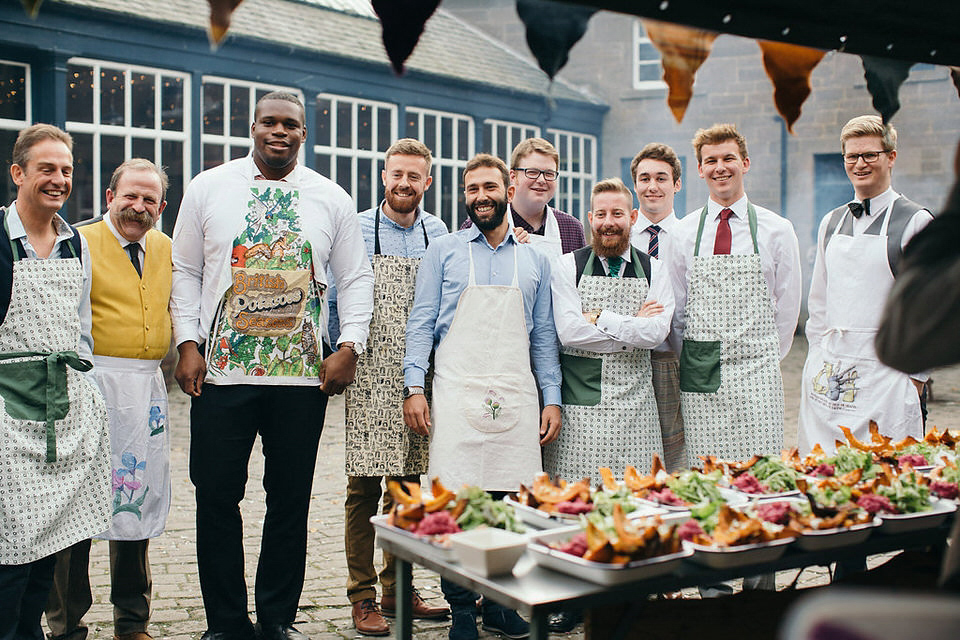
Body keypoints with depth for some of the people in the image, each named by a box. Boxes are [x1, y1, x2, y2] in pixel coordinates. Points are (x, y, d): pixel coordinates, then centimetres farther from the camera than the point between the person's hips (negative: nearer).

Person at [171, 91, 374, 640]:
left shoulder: (331, 199, 8)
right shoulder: (208, 188, 7)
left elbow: (357, 278, 10)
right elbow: (185, 271, 9)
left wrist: (350, 346, -2)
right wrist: (189, 344, -2)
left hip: (304, 374, 1)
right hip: (222, 372, 0)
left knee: (291, 501, 7)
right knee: (217, 497, 2)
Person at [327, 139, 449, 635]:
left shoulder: (436, 232, 10)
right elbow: (335, 302, 4)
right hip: (369, 378, -4)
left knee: (407, 485, 10)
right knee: (364, 487, -3)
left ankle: (396, 589, 22)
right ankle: (362, 598, 7)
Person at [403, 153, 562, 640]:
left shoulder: (534, 260, 16)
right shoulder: (443, 252, 9)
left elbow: (544, 335, 16)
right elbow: (421, 323, 5)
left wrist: (552, 399, 9)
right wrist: (414, 387, -5)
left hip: (517, 396, 2)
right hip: (457, 393, -2)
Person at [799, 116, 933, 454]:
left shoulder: (916, 222, -3)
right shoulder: (830, 223, 14)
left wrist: (915, 375, -5)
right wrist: (820, 357, 13)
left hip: (885, 375, -5)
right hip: (828, 375, 5)